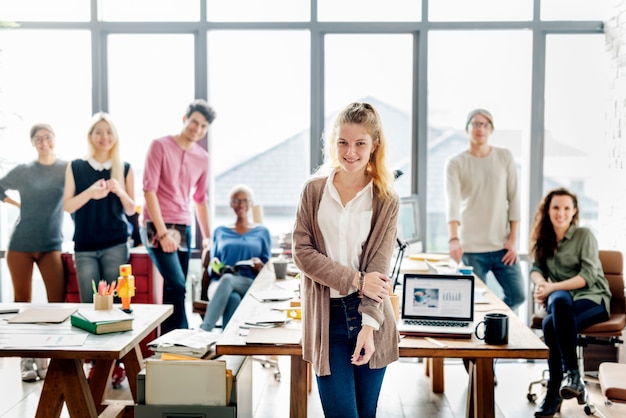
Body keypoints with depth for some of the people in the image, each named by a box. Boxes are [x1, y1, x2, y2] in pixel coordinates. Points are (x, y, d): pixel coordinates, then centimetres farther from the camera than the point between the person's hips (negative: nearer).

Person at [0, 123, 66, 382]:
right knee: (22, 303, 2)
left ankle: (46, 359, 1)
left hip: (51, 245, -1)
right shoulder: (23, 171, 7)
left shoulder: (66, 169, 3)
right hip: (21, 244, 1)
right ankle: (26, 360, 9)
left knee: (57, 302, -11)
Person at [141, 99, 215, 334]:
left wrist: (207, 236, 20)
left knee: (174, 289, 6)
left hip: (184, 228, 6)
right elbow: (149, 190, -11)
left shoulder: (203, 158, 11)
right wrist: (162, 233, -17)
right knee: (176, 285, -18)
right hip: (157, 227, -6)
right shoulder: (160, 146, -5)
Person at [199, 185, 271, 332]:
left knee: (227, 279, -38)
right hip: (220, 283, 1)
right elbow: (212, 271, 19)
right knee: (233, 298, -38)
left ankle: (204, 330, -50)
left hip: (250, 285, -1)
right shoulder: (220, 231, 21)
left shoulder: (262, 232, 19)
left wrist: (259, 266, -9)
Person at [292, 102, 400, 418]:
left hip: (367, 317, 1)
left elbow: (379, 268, -6)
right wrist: (356, 279, -14)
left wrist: (369, 325, -17)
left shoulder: (386, 201, 1)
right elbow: (302, 252, -4)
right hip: (325, 318, 0)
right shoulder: (313, 191, 3)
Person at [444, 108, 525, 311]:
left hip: (502, 245, 3)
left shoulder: (505, 157, 6)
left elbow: (513, 198, 6)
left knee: (517, 296, 6)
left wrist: (513, 238, 0)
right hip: (471, 248, -3)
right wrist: (453, 239, -32)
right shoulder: (455, 163, -3)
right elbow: (453, 203, -17)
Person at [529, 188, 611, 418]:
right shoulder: (544, 237, 10)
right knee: (559, 300, -35)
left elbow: (588, 276, -14)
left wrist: (552, 287, -23)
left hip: (592, 298, -4)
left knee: (551, 323, -34)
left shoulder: (584, 235, -6)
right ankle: (572, 373, -29)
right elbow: (536, 268, 8)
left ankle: (555, 391, -25)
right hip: (562, 299, 4)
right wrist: (541, 283, -16)